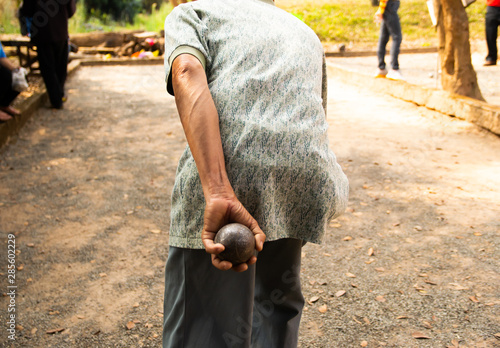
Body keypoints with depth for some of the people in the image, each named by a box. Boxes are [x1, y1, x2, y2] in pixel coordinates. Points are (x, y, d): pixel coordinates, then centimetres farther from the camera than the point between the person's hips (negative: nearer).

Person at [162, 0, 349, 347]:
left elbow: (187, 74, -4)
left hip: (226, 167, -4)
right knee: (279, 299, 31)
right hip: (307, 178, 5)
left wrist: (218, 194, -14)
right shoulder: (305, 32, 36)